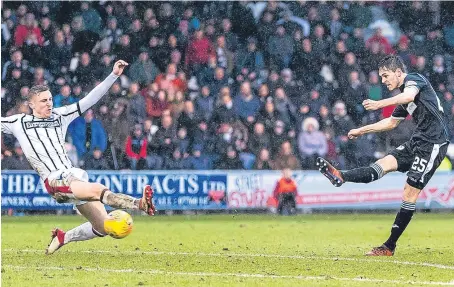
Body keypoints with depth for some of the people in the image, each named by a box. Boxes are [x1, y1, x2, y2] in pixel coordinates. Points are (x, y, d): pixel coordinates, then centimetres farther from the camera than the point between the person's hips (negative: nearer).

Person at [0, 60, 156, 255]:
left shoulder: (60, 115, 18)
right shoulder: (18, 123, 9)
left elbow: (90, 99, 15)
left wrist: (114, 76, 8)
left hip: (74, 176, 6)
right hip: (54, 180, -6)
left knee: (102, 228, -2)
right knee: (98, 190, -32)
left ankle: (63, 237, 19)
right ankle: (140, 204, -49)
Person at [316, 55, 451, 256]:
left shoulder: (414, 79, -7)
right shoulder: (403, 99, 21)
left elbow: (409, 96, -31)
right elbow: (391, 122, 35)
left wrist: (380, 104, -44)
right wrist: (361, 131, 36)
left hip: (433, 142, -9)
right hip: (418, 141, 9)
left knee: (409, 193, -8)